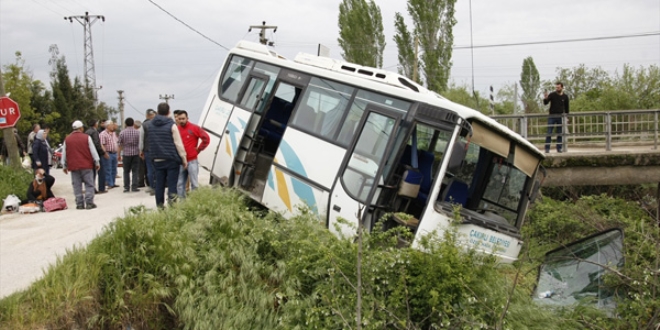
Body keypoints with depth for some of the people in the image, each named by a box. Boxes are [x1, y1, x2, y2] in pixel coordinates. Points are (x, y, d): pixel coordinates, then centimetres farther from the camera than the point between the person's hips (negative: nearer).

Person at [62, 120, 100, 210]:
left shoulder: (67, 139, 6)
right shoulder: (86, 138, -3)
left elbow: (64, 154, 11)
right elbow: (93, 151, -2)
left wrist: (65, 166, 20)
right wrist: (97, 163, 6)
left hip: (73, 166, 3)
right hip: (86, 165, -3)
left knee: (77, 186, 5)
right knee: (89, 185, 3)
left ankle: (80, 204, 5)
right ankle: (89, 203, -2)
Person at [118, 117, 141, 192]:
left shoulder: (122, 133, -2)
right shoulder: (137, 132, -2)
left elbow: (120, 145, 2)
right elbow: (140, 144, 1)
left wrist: (119, 155, 11)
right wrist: (140, 152, 11)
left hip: (126, 154, 0)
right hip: (136, 153, 0)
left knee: (126, 171, 9)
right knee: (135, 171, 3)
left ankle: (126, 187, 9)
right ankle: (134, 187, 1)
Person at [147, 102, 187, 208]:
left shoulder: (150, 125, 8)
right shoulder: (171, 125, -8)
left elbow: (149, 142, 18)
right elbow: (178, 144, -8)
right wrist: (184, 159, -3)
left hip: (157, 160, 4)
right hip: (171, 160, -4)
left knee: (159, 184, 8)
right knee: (172, 183, -3)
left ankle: (160, 205, 10)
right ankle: (172, 202, -15)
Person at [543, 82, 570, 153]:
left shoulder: (565, 97, 6)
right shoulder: (552, 95, -1)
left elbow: (566, 108, 13)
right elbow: (545, 103, -11)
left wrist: (566, 117, 10)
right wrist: (545, 98, -32)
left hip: (560, 116, 2)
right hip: (552, 116, -2)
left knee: (559, 133, 6)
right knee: (549, 133, -3)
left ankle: (559, 148, 12)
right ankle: (547, 149, -1)